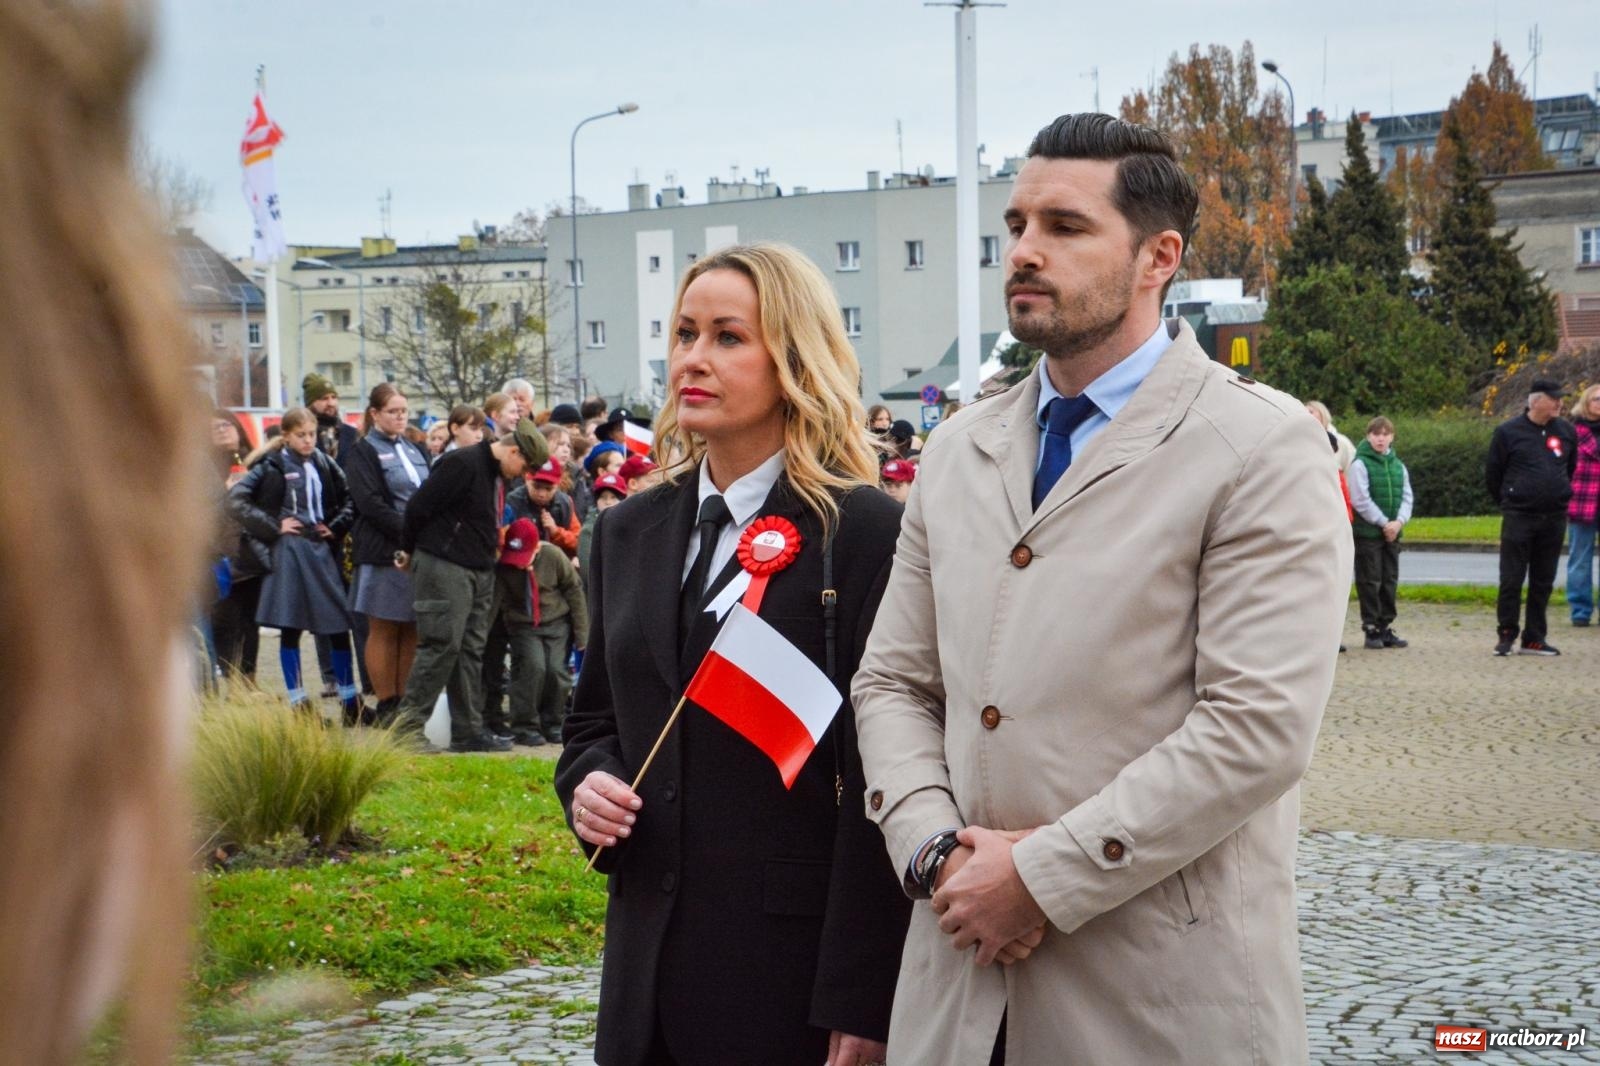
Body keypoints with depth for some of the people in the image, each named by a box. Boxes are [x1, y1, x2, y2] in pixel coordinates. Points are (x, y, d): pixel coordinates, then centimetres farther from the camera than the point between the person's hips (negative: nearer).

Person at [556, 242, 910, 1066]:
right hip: (651, 963, 6)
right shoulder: (629, 533, 10)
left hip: (795, 967, -5)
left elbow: (878, 779, -12)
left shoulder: (863, 532, -9)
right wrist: (586, 784, -2)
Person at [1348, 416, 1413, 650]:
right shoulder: (1360, 464, -7)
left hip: (1392, 533, 5)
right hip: (1367, 532, -5)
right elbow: (1361, 500, -12)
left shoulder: (1398, 466, 10)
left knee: (1390, 581, 9)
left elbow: (1406, 497, 9)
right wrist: (1384, 523, -13)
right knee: (1370, 582, -2)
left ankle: (1386, 627, 16)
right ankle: (1371, 629, 2)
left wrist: (1399, 522, -8)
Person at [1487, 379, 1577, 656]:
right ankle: (1506, 635, 7)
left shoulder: (1566, 431, 6)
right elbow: (1493, 472, 3)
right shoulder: (1508, 432, -5)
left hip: (1555, 518, 4)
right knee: (1511, 580, -2)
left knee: (1543, 582, 8)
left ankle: (1534, 638, 14)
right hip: (1518, 518, -4)